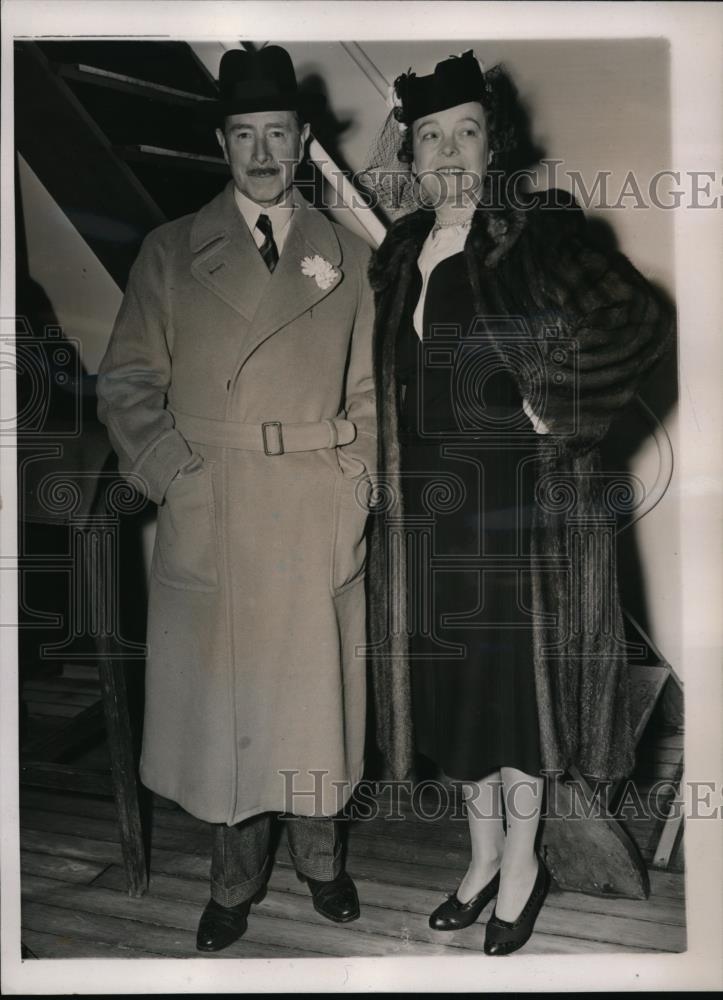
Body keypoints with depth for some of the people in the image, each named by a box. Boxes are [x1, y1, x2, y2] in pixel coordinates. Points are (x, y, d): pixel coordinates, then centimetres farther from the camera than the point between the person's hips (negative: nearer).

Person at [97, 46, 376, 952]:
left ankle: (318, 857, 35)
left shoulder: (349, 258, 8)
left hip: (323, 526, 1)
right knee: (221, 700, 9)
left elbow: (369, 395, 10)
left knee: (315, 693, 12)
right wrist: (173, 474, -11)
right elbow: (126, 386, 1)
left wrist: (358, 484, 0)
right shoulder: (171, 253, 4)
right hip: (209, 523, 0)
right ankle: (235, 880, 30)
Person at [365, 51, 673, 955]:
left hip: (520, 503, -5)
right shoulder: (399, 249, 10)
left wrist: (552, 407, -15)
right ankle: (484, 852, 34)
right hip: (427, 505, 6)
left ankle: (522, 866, 27)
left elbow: (641, 323, -14)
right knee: (453, 680, 13)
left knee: (516, 677, 5)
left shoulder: (541, 234, -7)